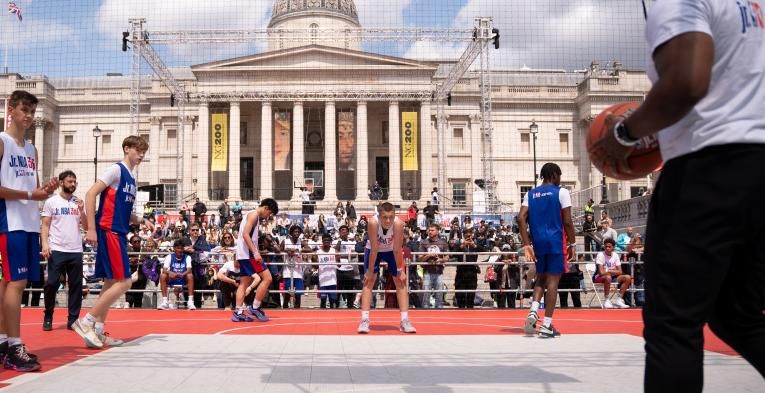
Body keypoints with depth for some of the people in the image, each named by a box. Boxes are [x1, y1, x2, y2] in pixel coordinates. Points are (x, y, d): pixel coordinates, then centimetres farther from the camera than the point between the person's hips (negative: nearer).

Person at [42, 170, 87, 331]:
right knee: (52, 284, -2)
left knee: (76, 285, 3)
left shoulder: (79, 203, 11)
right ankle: (48, 317, 15)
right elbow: (45, 225, 1)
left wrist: (81, 211, -6)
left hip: (76, 251, 3)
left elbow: (86, 227, 9)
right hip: (57, 250, -3)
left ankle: (73, 320, 11)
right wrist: (45, 243, -12)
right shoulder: (51, 202, 3)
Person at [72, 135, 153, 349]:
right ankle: (86, 321, -5)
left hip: (119, 233, 9)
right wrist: (91, 229, -20)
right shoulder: (116, 169, -7)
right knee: (124, 282, -12)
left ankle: (98, 331, 13)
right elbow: (90, 194, -15)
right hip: (109, 232, -9)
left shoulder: (131, 178, 19)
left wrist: (142, 220, 9)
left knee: (112, 282, 9)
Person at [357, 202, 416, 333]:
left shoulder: (398, 224, -37)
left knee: (400, 281, -3)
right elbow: (374, 249, -32)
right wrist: (370, 271, -25)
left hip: (391, 250, 1)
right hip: (374, 249, -1)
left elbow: (397, 249, -27)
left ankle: (405, 320, -1)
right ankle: (364, 320, -9)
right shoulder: (373, 222, -39)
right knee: (369, 281, -10)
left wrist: (400, 270, -19)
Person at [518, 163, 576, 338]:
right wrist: (572, 245, 1)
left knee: (541, 278, 18)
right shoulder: (561, 192, -1)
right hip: (556, 241, -4)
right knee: (553, 281, 0)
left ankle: (533, 311, -4)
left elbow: (521, 219, 0)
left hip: (538, 241, 4)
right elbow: (567, 221, -8)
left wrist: (527, 245, 2)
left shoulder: (530, 194, 11)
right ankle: (547, 326, -1)